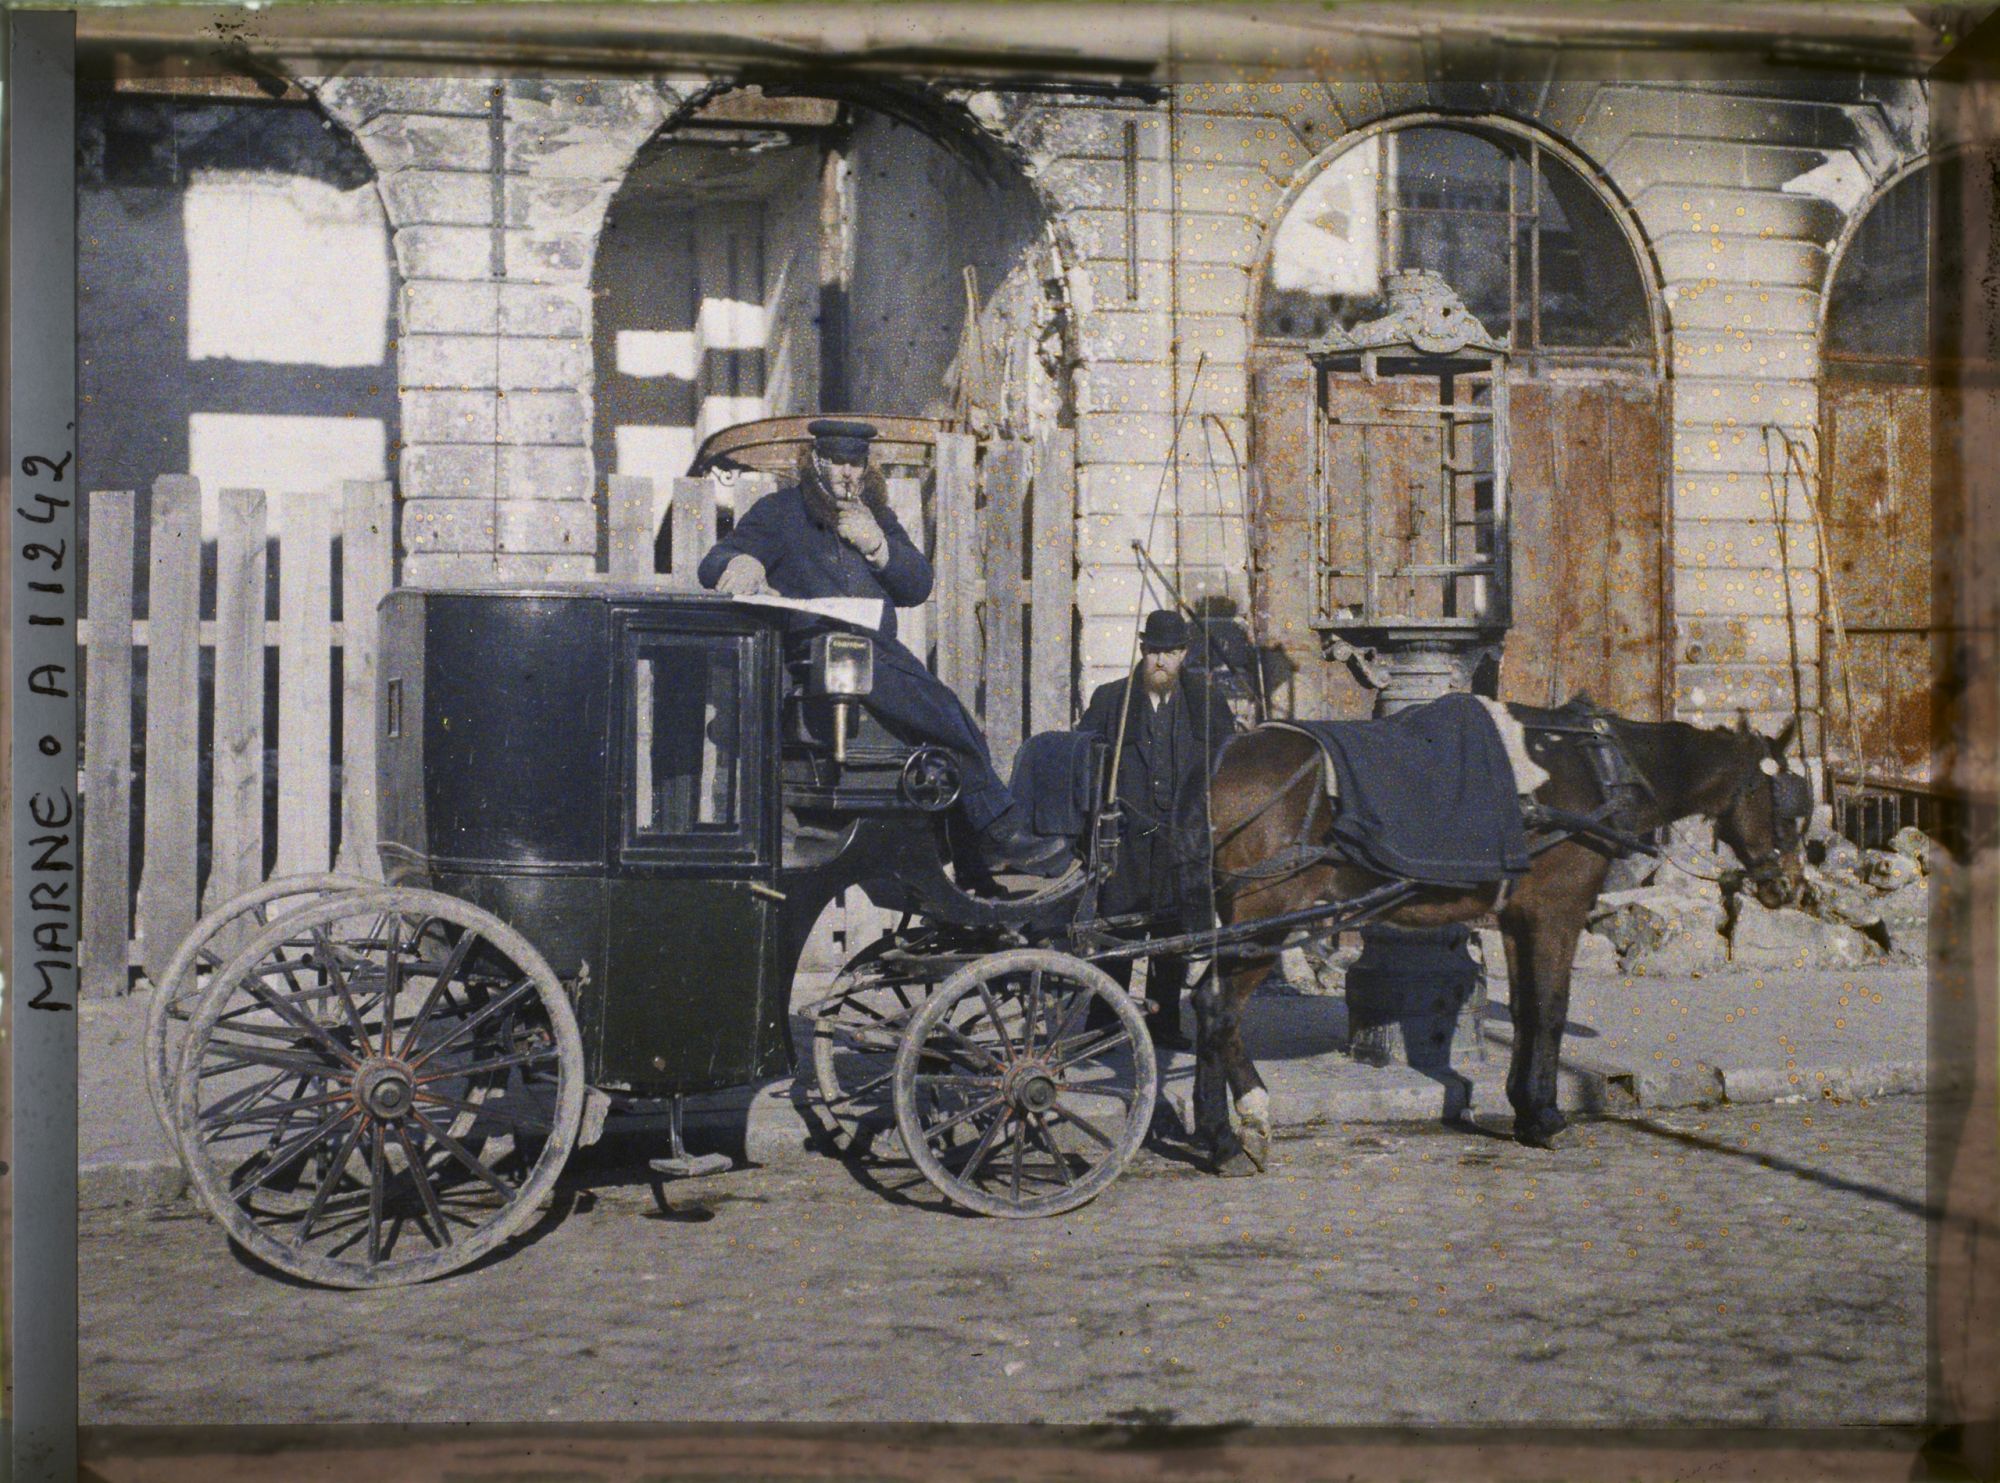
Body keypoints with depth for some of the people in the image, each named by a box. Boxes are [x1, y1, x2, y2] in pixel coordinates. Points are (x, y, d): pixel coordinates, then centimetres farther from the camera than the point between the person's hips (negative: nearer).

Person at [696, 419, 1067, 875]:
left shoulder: (877, 517, 24)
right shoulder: (781, 512, 10)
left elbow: (917, 587, 14)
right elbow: (713, 564, -2)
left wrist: (878, 546, -4)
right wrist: (742, 563, -27)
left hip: (881, 651, 7)